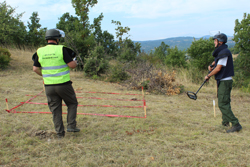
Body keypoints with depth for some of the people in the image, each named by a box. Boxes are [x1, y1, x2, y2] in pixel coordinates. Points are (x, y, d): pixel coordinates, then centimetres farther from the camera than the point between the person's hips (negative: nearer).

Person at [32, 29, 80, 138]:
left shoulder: (40, 51, 2)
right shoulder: (61, 49, -10)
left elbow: (35, 69, 6)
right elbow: (72, 65, -12)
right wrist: (75, 62, 10)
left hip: (49, 86, 4)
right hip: (63, 84, -3)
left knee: (55, 109, 13)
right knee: (72, 104, 18)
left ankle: (60, 132, 18)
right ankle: (71, 126, 11)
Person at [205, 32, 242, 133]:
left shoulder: (224, 52, -17)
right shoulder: (220, 51, 14)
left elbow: (218, 68, -18)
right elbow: (217, 61, 31)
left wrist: (208, 76, -6)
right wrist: (212, 65, 9)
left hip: (225, 81, -10)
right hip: (222, 81, 10)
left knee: (223, 104, -13)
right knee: (224, 102, 18)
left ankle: (236, 124, -12)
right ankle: (225, 122, 30)